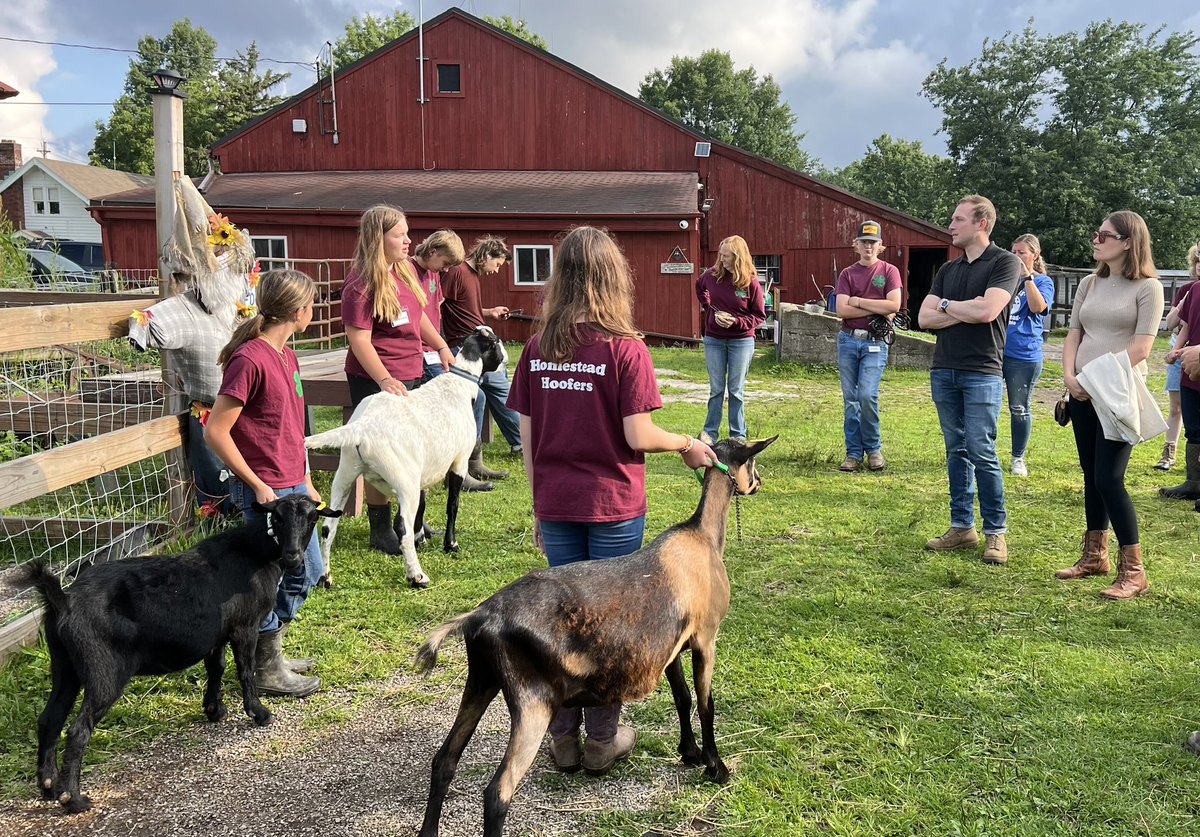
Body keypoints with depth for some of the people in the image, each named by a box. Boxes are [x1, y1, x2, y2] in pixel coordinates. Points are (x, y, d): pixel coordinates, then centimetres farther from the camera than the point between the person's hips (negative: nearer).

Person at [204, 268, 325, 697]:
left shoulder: (286, 356, 10)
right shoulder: (250, 359, -18)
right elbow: (215, 431, -18)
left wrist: (306, 483, 18)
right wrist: (257, 485, -16)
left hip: (293, 487, 10)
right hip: (266, 492, -10)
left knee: (306, 571, 18)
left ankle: (268, 654, 34)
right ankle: (267, 670, 19)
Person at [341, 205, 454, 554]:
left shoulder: (406, 270, 9)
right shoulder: (361, 286, -16)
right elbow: (359, 340, -21)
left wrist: (441, 347, 17)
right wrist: (384, 380, -30)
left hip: (412, 375, 9)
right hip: (376, 381, -9)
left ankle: (412, 520, 33)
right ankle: (381, 530, 15)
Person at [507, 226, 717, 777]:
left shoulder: (538, 348, 0)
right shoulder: (625, 348, -13)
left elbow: (527, 436, 3)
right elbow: (637, 437, -15)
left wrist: (539, 504, 14)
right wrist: (687, 445, 4)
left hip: (556, 505, 4)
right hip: (612, 505, -4)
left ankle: (563, 737, 23)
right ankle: (602, 739, 21)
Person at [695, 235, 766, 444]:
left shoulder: (751, 282, -11)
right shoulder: (712, 275, -3)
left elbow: (759, 316, -5)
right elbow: (699, 287, 21)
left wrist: (737, 322, -18)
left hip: (741, 341, -2)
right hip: (714, 340, 2)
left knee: (736, 389, 6)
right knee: (716, 388, 9)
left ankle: (738, 435, 15)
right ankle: (710, 432, 17)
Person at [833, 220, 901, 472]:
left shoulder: (889, 271, 4)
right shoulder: (847, 274, 9)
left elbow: (894, 305, -11)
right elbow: (841, 310, -5)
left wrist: (858, 302, -6)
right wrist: (877, 309, -10)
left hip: (875, 342, -3)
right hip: (848, 340, 3)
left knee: (867, 394, -15)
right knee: (850, 398, 4)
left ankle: (874, 449, 4)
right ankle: (853, 453, 12)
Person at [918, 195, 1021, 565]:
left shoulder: (1004, 263, -5)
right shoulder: (948, 270, 15)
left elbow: (987, 311, -19)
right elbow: (924, 317, 5)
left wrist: (946, 306, -3)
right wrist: (965, 311, -9)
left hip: (981, 372, -6)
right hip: (944, 371, 6)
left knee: (982, 453, -7)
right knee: (956, 451, 9)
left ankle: (996, 532, 4)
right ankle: (962, 526, 17)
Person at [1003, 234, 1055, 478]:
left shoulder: (1043, 281, 1)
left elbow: (1038, 307, -18)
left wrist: (1027, 275, -19)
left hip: (1024, 355, -3)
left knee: (1019, 408, 5)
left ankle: (1018, 458, 17)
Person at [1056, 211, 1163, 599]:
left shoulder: (1147, 287, -6)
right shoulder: (1089, 284, 12)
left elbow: (1141, 346, -13)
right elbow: (1074, 334, 11)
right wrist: (1069, 376, -5)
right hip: (1083, 393, 6)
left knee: (1109, 479, -10)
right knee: (1091, 476, 11)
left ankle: (1133, 570, 0)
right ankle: (1095, 555, 22)